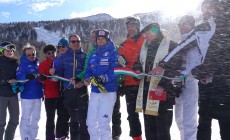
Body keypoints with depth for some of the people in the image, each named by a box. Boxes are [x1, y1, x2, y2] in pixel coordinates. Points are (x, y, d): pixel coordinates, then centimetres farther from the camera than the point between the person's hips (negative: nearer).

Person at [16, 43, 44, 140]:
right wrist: (27, 77, -41)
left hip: (38, 95, 7)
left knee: (36, 118, 16)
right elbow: (19, 78, -23)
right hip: (27, 96, -6)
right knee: (26, 118, 0)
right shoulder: (22, 65, -9)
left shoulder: (38, 64, 9)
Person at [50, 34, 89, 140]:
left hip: (82, 90, -2)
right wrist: (54, 71, -16)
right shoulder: (64, 57, 10)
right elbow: (59, 71, 5)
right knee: (73, 118, 15)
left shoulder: (85, 56, 4)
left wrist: (83, 82, -18)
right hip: (68, 91, 3)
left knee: (83, 118, -5)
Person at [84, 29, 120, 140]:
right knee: (91, 121, 10)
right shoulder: (93, 55, 17)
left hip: (108, 91, -6)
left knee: (103, 122, -7)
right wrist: (87, 79, -7)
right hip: (94, 91, 6)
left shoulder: (113, 53, -3)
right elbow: (88, 71, 14)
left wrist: (104, 78, -27)